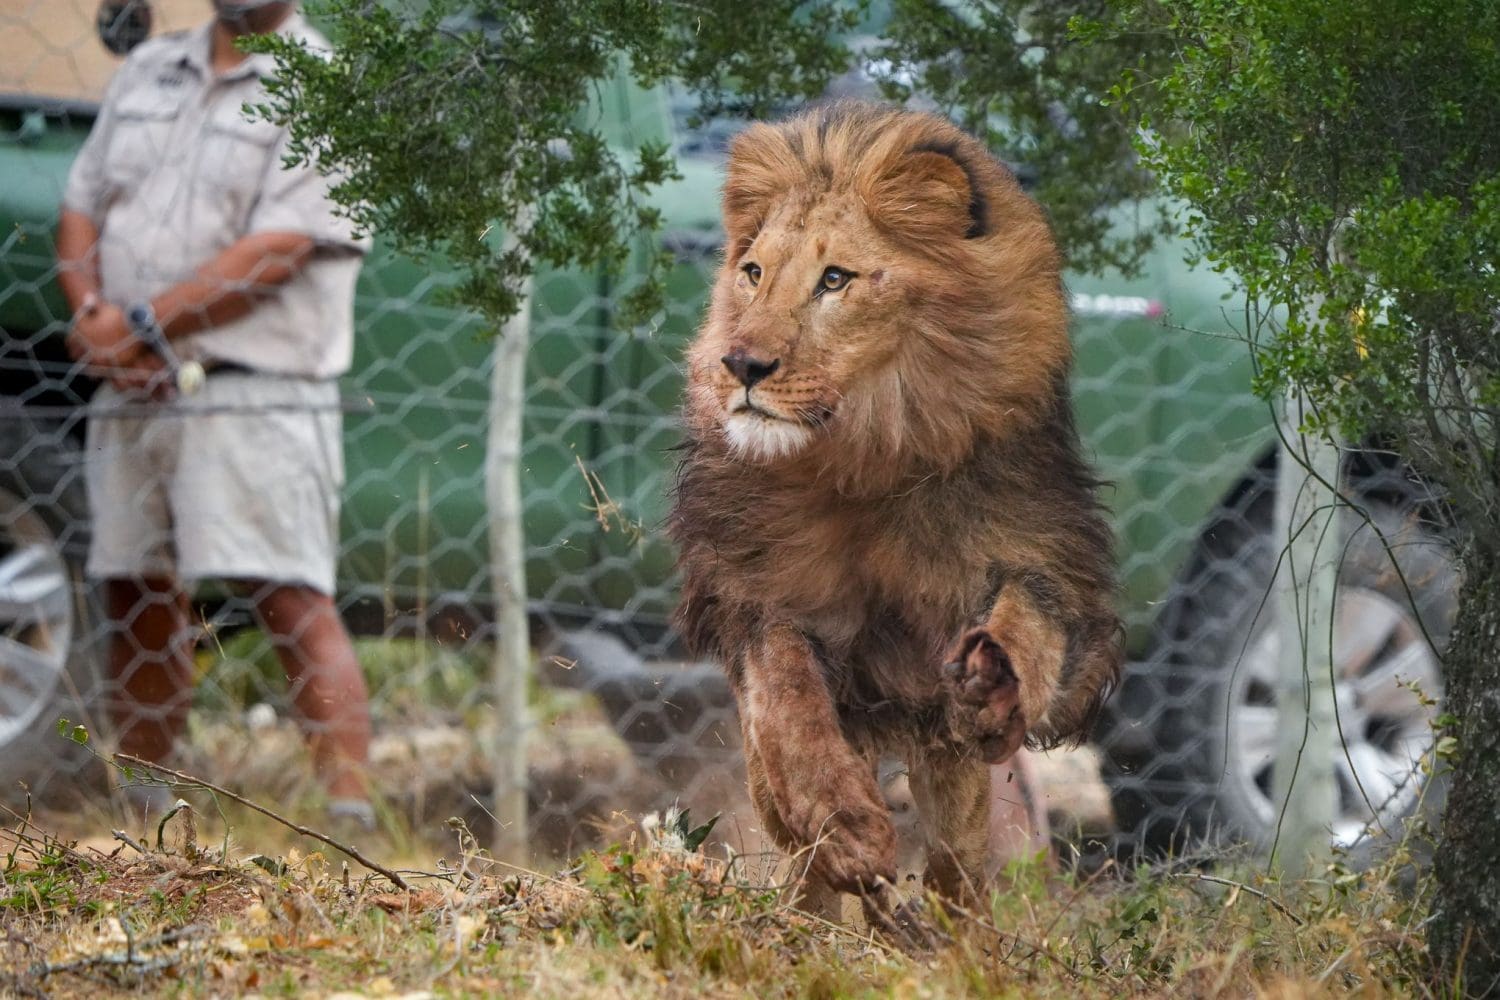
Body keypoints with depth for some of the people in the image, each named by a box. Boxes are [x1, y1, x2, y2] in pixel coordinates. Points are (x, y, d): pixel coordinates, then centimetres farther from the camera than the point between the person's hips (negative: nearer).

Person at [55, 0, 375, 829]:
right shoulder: (148, 71, 17)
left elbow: (276, 251, -14)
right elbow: (81, 206, 17)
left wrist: (142, 324, -14)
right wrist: (92, 311, -4)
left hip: (256, 394, -6)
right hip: (128, 389, 7)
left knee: (290, 599, -14)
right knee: (135, 600, 10)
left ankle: (350, 813, -18)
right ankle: (136, 814, 20)